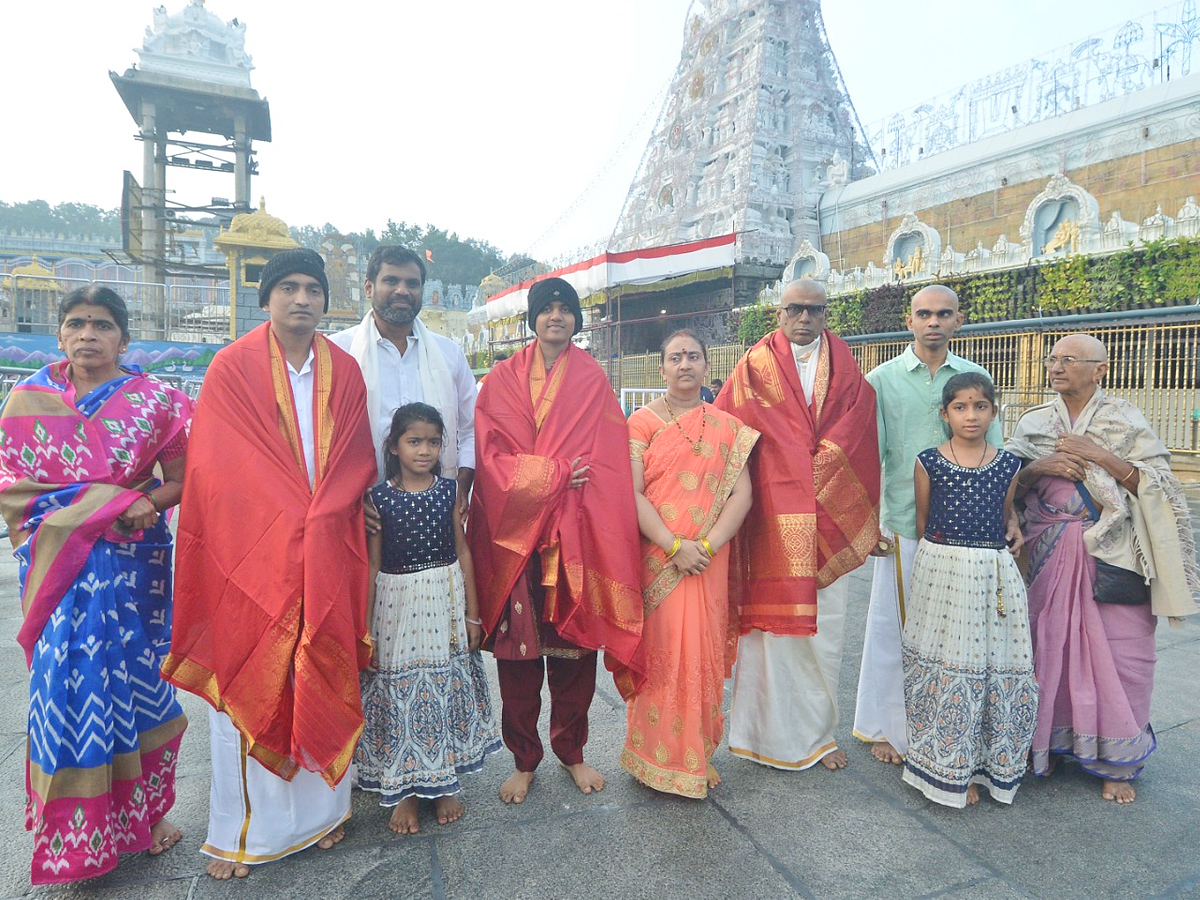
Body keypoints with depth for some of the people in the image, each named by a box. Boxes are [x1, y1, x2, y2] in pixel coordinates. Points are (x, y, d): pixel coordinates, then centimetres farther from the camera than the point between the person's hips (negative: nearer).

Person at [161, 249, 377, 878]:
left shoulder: (344, 372, 8)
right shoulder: (233, 367, -1)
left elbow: (357, 462, 8)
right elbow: (215, 465, -5)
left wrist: (320, 518, -5)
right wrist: (293, 519, -10)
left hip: (330, 554, 3)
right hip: (253, 554, -2)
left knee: (323, 678, 9)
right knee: (248, 681, 5)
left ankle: (319, 808, 26)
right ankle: (239, 831, 21)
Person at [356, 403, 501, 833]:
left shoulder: (448, 490, 0)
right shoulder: (380, 497, -6)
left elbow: (462, 551, 4)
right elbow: (372, 565, -2)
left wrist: (472, 613, 3)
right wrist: (365, 628, -3)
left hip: (446, 602, 2)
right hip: (397, 604, -2)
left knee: (447, 690, 11)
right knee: (398, 692, 7)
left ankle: (444, 781, 31)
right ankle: (403, 790, 26)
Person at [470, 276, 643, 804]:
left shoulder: (592, 380, 8)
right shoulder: (503, 380, 7)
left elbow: (607, 461, 1)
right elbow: (491, 454, -2)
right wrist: (557, 473, -11)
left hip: (575, 535, 0)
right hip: (515, 533, 0)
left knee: (575, 643, 7)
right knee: (516, 650, 6)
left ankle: (571, 751, 29)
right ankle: (524, 760, 25)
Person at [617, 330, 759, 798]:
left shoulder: (727, 427, 8)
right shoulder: (642, 421, 1)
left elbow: (741, 495, 1)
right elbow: (631, 493, -8)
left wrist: (707, 546, -12)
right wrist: (674, 546, -15)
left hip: (708, 561, 2)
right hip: (655, 558, -2)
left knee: (704, 653, 8)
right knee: (658, 652, 3)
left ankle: (699, 755, 26)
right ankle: (658, 757, 21)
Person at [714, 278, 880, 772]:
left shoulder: (846, 372, 12)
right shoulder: (755, 367, 5)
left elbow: (856, 446, 7)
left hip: (829, 522, 3)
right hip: (772, 519, -2)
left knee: (824, 629, 8)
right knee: (772, 620, 2)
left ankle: (818, 733, 25)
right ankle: (769, 733, 17)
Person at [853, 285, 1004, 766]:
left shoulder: (976, 377, 7)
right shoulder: (882, 379, 2)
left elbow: (994, 457, 9)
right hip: (903, 524, -2)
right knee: (894, 624, 6)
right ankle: (885, 726, 23)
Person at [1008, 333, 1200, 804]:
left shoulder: (1126, 420, 4)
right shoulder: (1033, 422, 9)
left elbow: (1156, 486, -3)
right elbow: (1008, 488, 8)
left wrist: (1102, 457, -13)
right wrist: (1037, 468, -10)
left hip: (1112, 556, -1)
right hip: (1048, 554, 2)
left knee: (1119, 655, -1)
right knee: (1050, 648, 5)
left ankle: (1116, 762, 16)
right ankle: (1049, 743, 22)